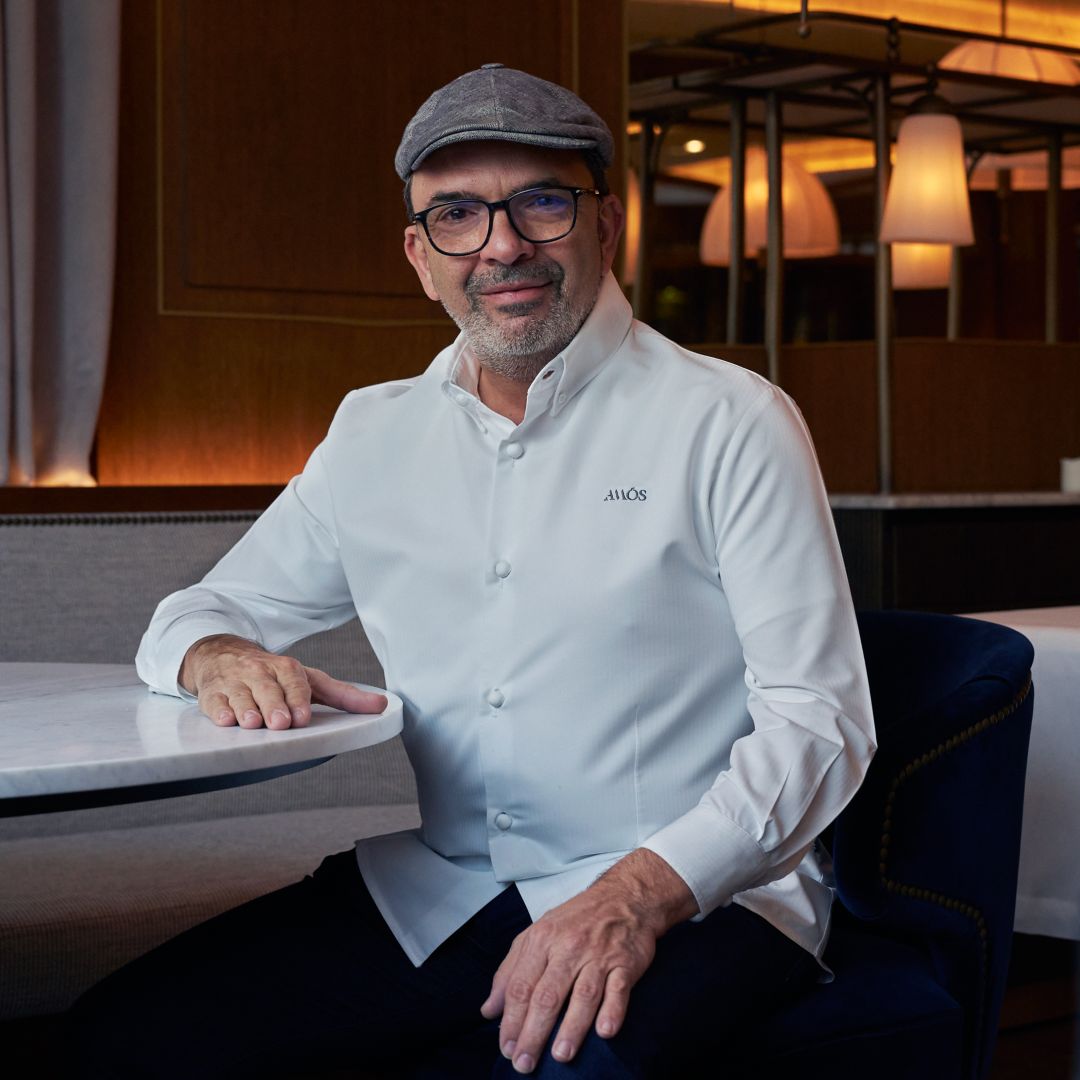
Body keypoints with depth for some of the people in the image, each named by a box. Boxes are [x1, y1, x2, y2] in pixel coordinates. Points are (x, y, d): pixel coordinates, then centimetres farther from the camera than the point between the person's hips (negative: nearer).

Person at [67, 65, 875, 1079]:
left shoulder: (730, 423, -2)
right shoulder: (373, 435, 13)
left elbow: (817, 721, -9)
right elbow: (198, 613, 22)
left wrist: (641, 891, -25)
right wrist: (219, 656, -5)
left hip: (691, 901, -4)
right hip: (430, 897, 5)